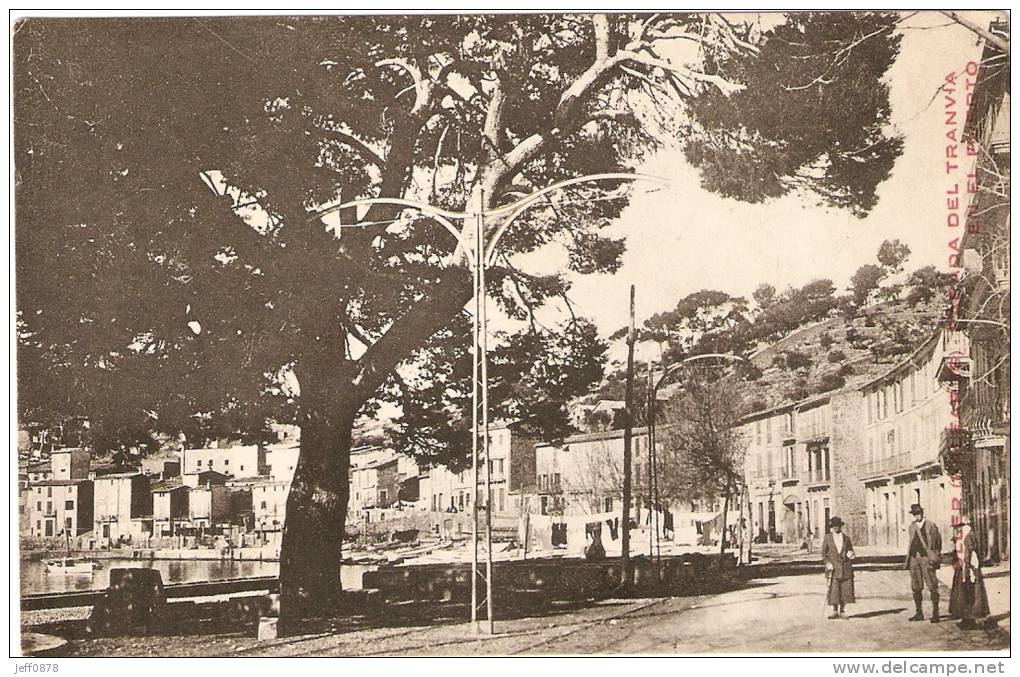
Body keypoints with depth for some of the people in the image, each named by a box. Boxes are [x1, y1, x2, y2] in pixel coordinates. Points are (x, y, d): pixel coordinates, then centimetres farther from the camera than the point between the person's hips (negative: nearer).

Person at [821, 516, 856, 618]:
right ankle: (835, 612, 2)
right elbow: (823, 553, 6)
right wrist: (827, 563, -8)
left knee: (845, 591, 0)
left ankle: (842, 612, 9)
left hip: (845, 568, 2)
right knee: (833, 591, -7)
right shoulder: (827, 538, 6)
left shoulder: (846, 538, 11)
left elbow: (851, 551, 18)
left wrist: (852, 555, -6)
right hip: (833, 568, -2)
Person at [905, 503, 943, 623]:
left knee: (932, 587, -7)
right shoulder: (912, 527, 14)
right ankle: (918, 613, 17)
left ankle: (935, 613, -4)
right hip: (914, 558, 5)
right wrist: (908, 561, 13)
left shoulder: (931, 526, -1)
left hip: (926, 558, -5)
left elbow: (938, 542, 2)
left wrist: (935, 557, -2)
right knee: (915, 587, 9)